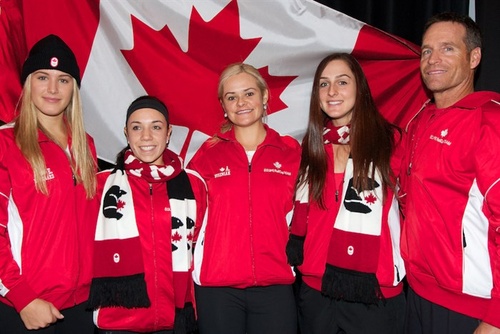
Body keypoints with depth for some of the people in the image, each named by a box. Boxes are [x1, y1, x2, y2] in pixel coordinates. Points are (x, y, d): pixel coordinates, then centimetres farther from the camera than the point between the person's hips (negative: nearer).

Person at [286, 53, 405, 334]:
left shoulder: (389, 140, -2)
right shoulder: (312, 145, 8)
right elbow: (302, 211, 11)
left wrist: (404, 267, -4)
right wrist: (294, 254, 2)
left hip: (377, 291, -3)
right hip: (317, 288, 3)